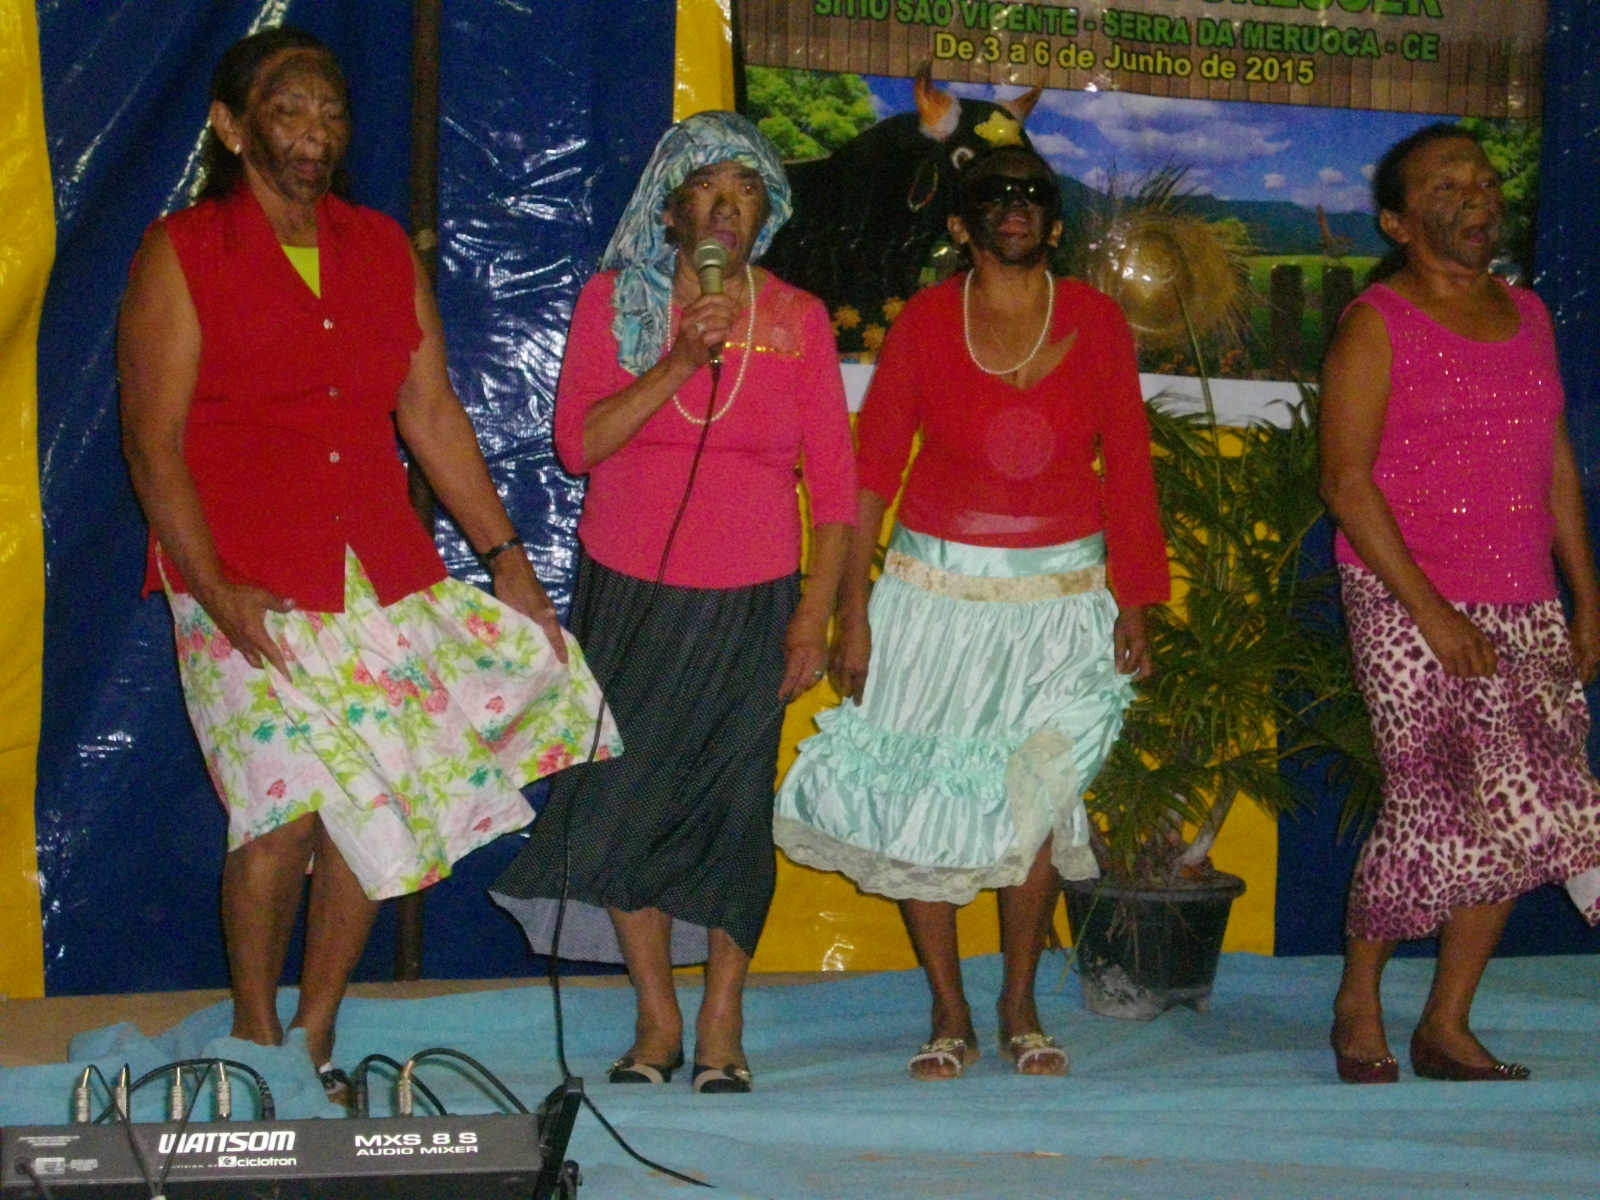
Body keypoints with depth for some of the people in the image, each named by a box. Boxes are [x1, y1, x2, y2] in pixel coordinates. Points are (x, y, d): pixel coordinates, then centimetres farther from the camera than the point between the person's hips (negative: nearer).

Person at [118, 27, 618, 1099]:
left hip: (385, 579, 5)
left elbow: (433, 415, 14)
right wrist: (215, 588, -17)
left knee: (371, 798, 0)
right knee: (290, 800, -15)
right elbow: (154, 443, -6)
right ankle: (255, 1035, 5)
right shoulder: (182, 254, 0)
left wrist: (504, 554, 7)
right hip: (249, 590, -4)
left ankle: (316, 1036, 16)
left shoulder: (383, 248, 14)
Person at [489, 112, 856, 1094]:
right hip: (630, 595, 1)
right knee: (624, 794, -1)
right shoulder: (614, 302, 3)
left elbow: (834, 478, 3)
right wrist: (679, 362, -17)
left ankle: (723, 1026, 10)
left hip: (750, 600, 0)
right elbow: (578, 442, -7)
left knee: (734, 803, -3)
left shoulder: (798, 319, 4)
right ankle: (657, 1018, 14)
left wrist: (816, 611, -3)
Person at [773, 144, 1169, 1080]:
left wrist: (1136, 604, 0)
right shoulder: (926, 321, 0)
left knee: (1035, 801, -4)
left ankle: (1021, 1006, 16)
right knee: (917, 801, -1)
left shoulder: (1097, 322, 3)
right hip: (937, 590, 0)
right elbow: (874, 466, 0)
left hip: (1062, 595, 0)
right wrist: (853, 609, -5)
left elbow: (1128, 469, 4)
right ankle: (950, 1015, 15)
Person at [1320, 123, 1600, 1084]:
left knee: (1513, 818, 3)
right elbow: (1346, 481, -11)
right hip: (1408, 608, -6)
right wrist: (1430, 610, -17)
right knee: (1439, 813, -7)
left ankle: (1447, 1027, 16)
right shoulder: (1378, 324, -5)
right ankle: (1358, 1003, 16)